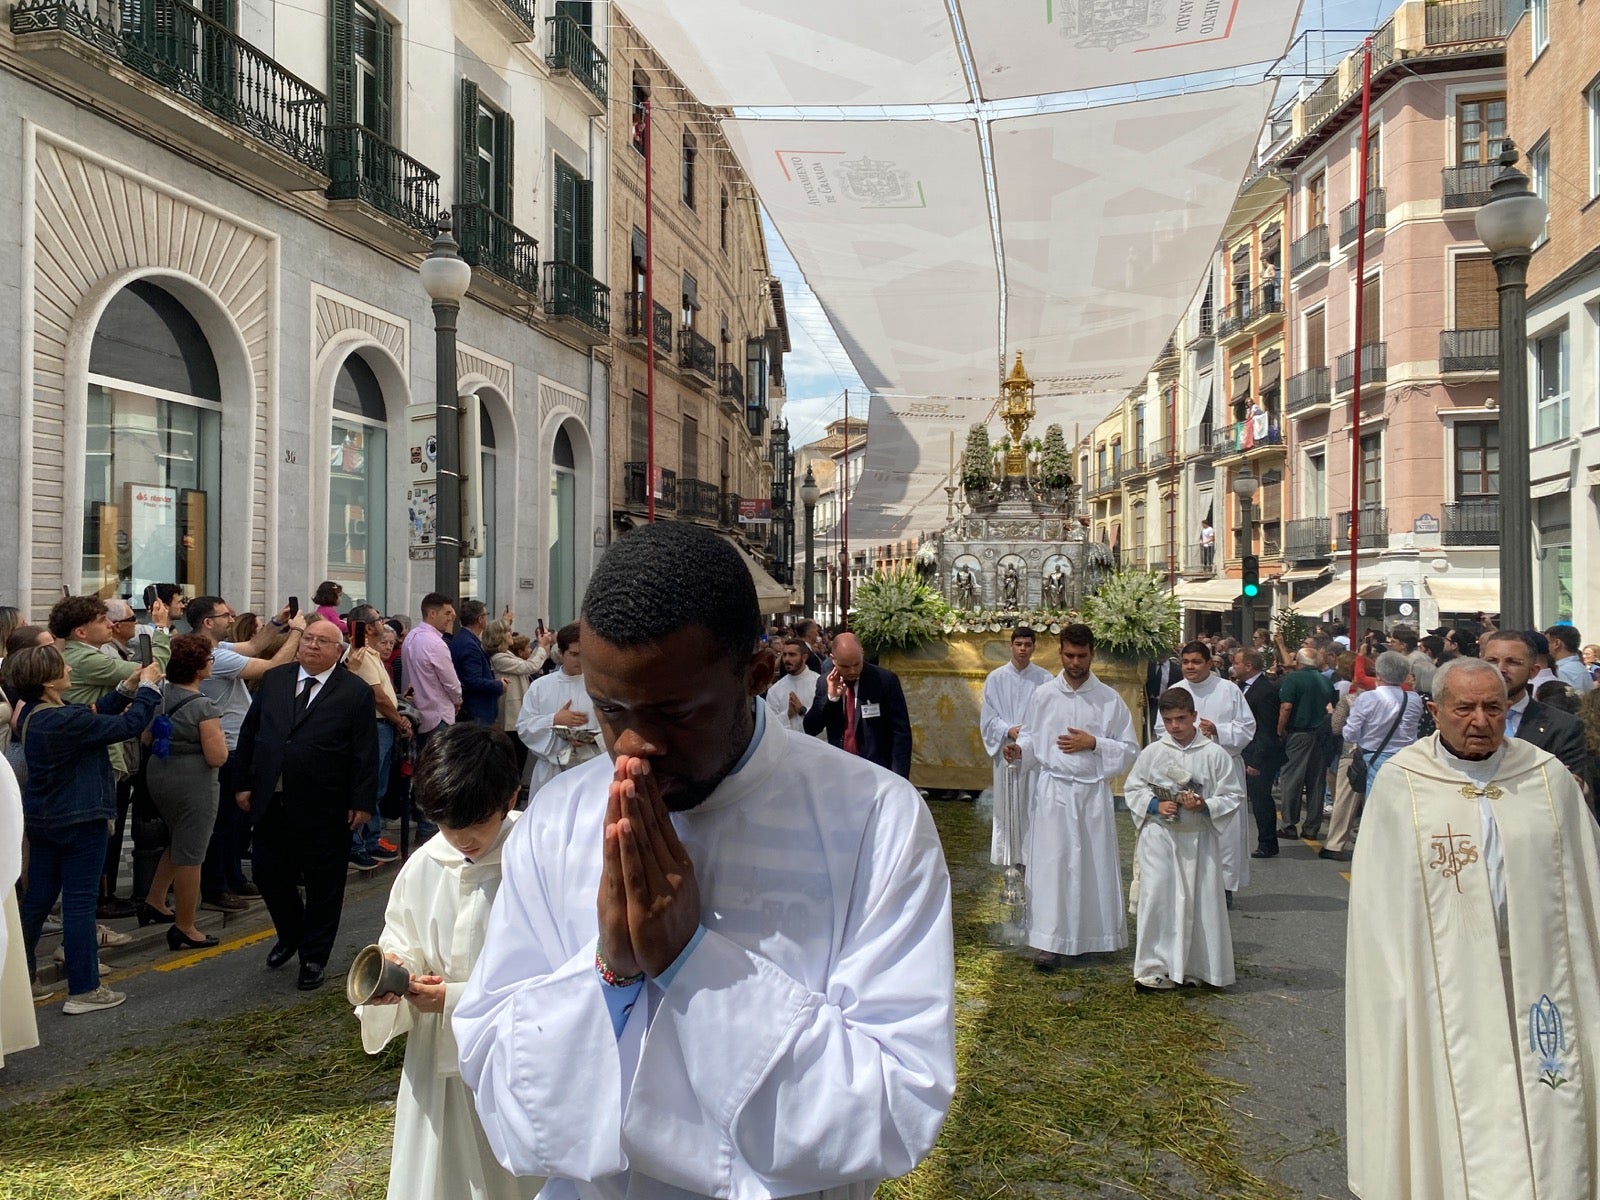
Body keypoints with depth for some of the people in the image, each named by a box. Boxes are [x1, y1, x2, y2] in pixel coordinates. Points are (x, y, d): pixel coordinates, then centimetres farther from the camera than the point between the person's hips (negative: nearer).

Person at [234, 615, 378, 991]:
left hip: (325, 809, -4)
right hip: (272, 802, 4)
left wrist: (362, 802, -11)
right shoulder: (273, 680, 6)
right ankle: (290, 935, 38)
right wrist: (244, 783, 6)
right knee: (269, 876, 12)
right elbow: (249, 732, 11)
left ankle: (315, 957, 23)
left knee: (323, 885, 7)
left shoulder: (356, 692, -6)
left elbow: (366, 753, -7)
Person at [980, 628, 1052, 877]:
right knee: (1007, 807, 4)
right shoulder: (996, 678, 3)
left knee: (1033, 806, -1)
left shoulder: (1044, 679, 1)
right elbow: (987, 716, 3)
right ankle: (1011, 866, 11)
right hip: (1006, 751, 1)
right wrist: (1008, 730, -12)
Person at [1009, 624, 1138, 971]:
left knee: (1095, 863, 6)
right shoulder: (1044, 696, 3)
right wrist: (1019, 751, -11)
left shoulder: (1110, 699, 1)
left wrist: (1093, 743, -12)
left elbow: (1129, 749, 3)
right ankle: (1050, 942, 2)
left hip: (1094, 792, 1)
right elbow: (1031, 738, 11)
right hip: (1053, 790, 0)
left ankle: (1092, 936, 22)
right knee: (1051, 863, -3)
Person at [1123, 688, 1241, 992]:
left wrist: (1204, 806, -16)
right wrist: (1154, 805, -11)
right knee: (1156, 899, -3)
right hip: (1160, 837, 0)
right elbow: (1132, 789, 7)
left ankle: (1197, 967, 22)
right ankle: (1154, 968, 5)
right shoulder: (1152, 753, 1)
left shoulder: (1215, 755, -3)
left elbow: (1234, 796, 0)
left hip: (1199, 838, 0)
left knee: (1201, 901, 6)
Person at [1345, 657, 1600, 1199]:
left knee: (1546, 1122, 10)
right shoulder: (1401, 784, -5)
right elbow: (1378, 902, -3)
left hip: (1536, 981, 2)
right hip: (1445, 984, -2)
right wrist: (1392, 988, -7)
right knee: (1459, 1120, 5)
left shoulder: (1548, 778, 2)